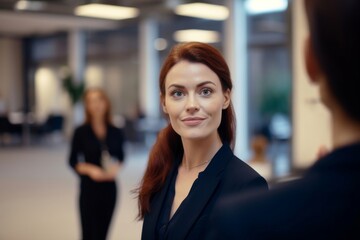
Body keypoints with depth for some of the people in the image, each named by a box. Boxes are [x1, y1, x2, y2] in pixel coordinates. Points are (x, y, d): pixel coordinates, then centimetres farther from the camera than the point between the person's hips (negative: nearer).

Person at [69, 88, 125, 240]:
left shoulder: (116, 133, -1)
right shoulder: (81, 132, -7)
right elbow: (73, 161, -2)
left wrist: (116, 167, -10)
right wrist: (90, 169, -19)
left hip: (109, 187, 3)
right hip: (89, 188, -3)